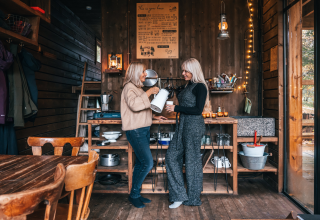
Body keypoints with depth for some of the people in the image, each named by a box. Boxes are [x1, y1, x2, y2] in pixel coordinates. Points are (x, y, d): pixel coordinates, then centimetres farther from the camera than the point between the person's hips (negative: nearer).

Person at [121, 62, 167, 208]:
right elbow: (134, 105, -28)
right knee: (148, 163, -12)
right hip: (135, 131, -10)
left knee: (141, 164, 12)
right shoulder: (129, 87, -9)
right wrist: (149, 92, -22)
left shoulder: (138, 88, 20)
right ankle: (133, 194, 5)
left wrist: (154, 117, 18)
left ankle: (136, 194, 23)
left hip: (144, 130, 10)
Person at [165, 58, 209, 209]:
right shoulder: (188, 86, 17)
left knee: (192, 161, 2)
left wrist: (176, 108, -18)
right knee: (172, 156, 6)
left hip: (193, 126, -9)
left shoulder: (200, 87, -10)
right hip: (183, 125, 10)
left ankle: (193, 199, 20)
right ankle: (179, 195, 15)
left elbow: (198, 110, -18)